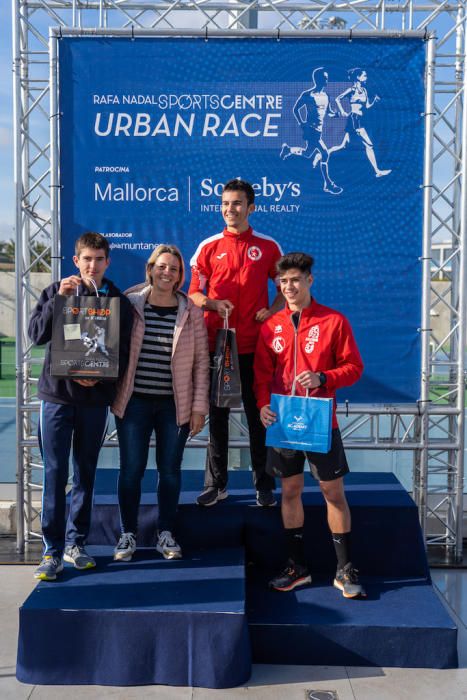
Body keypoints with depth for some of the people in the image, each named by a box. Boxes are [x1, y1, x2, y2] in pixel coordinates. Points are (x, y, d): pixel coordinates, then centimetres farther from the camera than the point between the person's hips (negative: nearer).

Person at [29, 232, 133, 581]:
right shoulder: (55, 291, 5)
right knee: (55, 473, -1)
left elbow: (123, 355, 1)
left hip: (95, 398, 1)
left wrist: (99, 376, -17)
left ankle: (75, 542, 22)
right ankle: (53, 549, 7)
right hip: (57, 395, -1)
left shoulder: (119, 302, 3)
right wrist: (59, 299, -18)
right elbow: (37, 335, -7)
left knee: (85, 473, 9)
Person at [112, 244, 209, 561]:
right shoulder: (130, 304, 0)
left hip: (175, 404, 0)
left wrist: (199, 406, -2)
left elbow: (202, 360, 1)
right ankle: (128, 534, 21)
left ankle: (166, 534, 24)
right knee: (131, 469, 5)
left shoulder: (191, 311, 0)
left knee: (170, 470, 8)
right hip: (135, 402, 0)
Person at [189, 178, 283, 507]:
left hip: (254, 345, -1)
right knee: (217, 415, 8)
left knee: (258, 415, 6)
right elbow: (194, 293, 5)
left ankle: (264, 484, 17)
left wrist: (271, 312, -7)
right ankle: (217, 484, 19)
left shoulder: (268, 246, 4)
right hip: (216, 344, 1)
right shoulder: (209, 247, 5)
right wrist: (214, 304, -15)